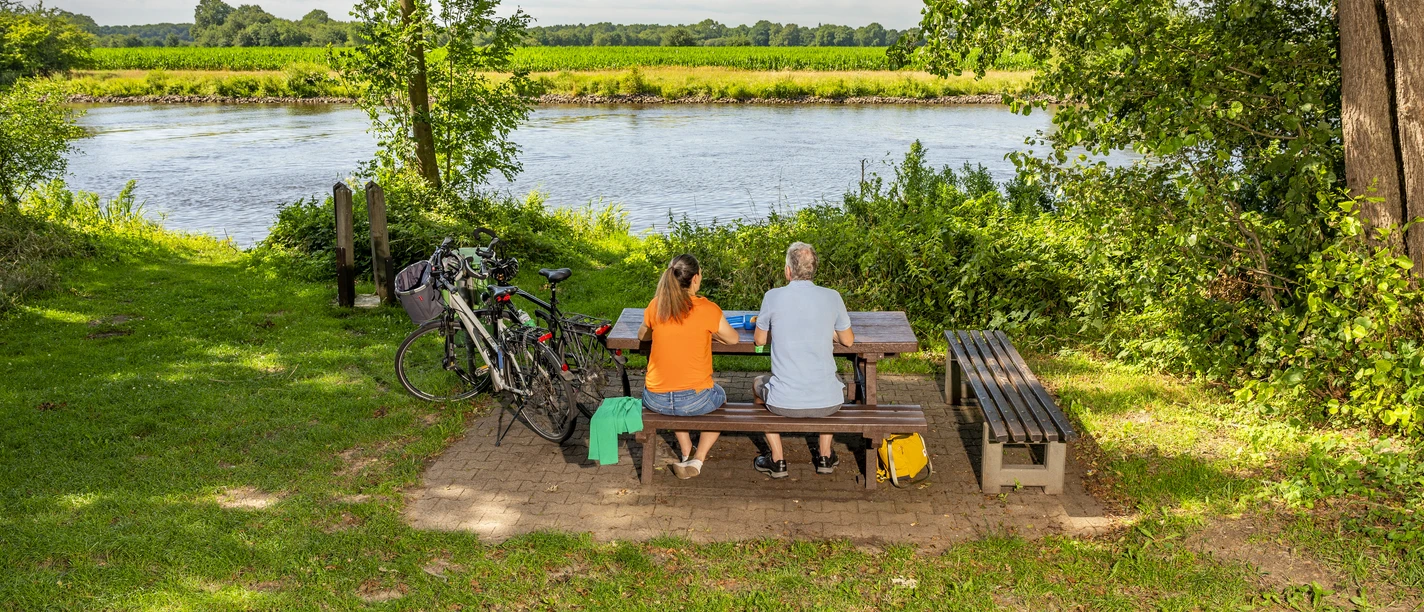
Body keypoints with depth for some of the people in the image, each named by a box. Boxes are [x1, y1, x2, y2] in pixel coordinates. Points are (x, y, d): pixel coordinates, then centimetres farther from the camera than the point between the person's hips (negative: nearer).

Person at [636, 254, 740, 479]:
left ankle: (686, 452, 35)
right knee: (720, 395, 32)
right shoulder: (707, 309, -12)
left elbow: (642, 335, 18)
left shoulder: (656, 305, -3)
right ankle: (698, 460, 18)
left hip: (656, 400, 3)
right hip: (695, 401, -3)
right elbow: (732, 339, 6)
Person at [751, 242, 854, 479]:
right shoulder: (832, 297, -3)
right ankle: (825, 455, 36)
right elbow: (848, 340, 12)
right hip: (827, 402, 2)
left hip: (784, 402, -1)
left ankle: (777, 460, 30)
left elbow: (760, 339, 9)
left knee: (758, 384, 33)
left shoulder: (773, 297, -7)